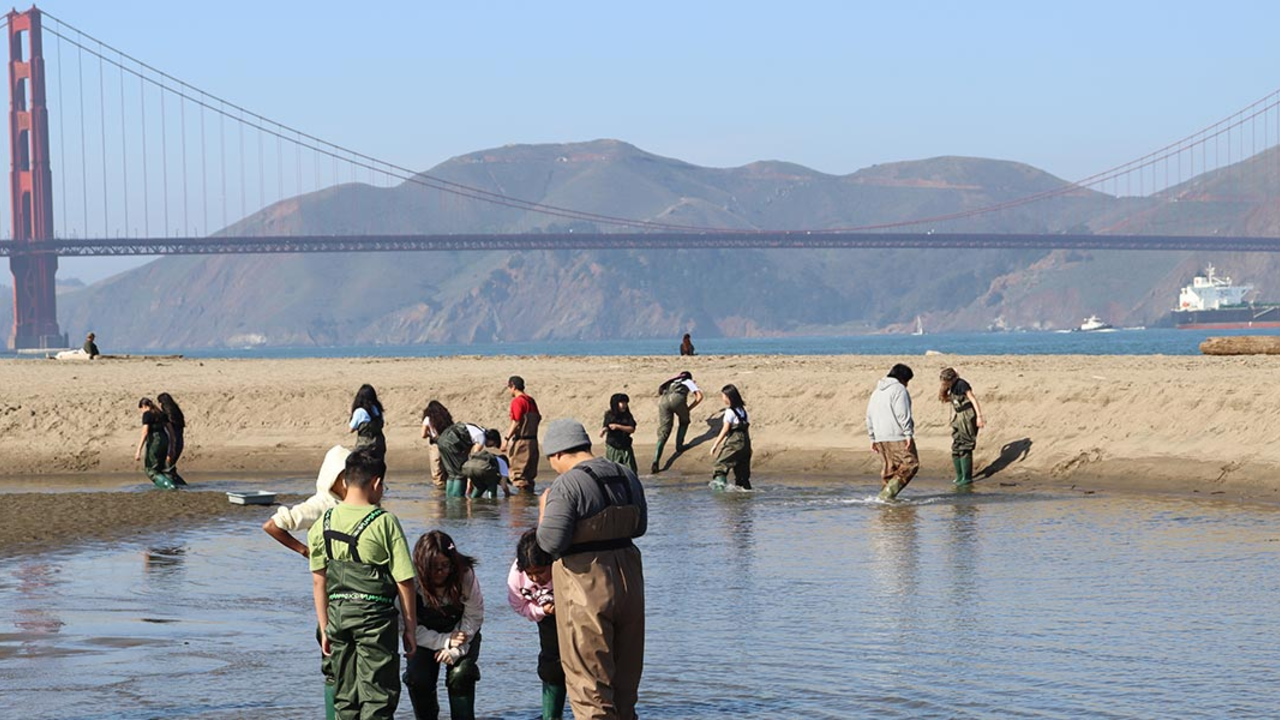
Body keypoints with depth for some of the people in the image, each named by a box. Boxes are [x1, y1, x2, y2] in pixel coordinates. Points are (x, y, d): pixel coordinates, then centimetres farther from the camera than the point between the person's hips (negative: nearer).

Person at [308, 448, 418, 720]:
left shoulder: (324, 524, 4)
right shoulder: (384, 522, -10)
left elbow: (319, 582, 7)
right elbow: (404, 582, -9)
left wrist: (325, 628, 15)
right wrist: (410, 628, 1)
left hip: (338, 614, 5)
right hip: (374, 615, -5)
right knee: (379, 697, 0)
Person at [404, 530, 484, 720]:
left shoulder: (465, 575, -24)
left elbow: (473, 617, -14)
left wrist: (456, 649, -23)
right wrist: (444, 641, -29)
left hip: (461, 633, 0)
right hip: (426, 637, 0)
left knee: (460, 674, -23)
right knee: (417, 678, -20)